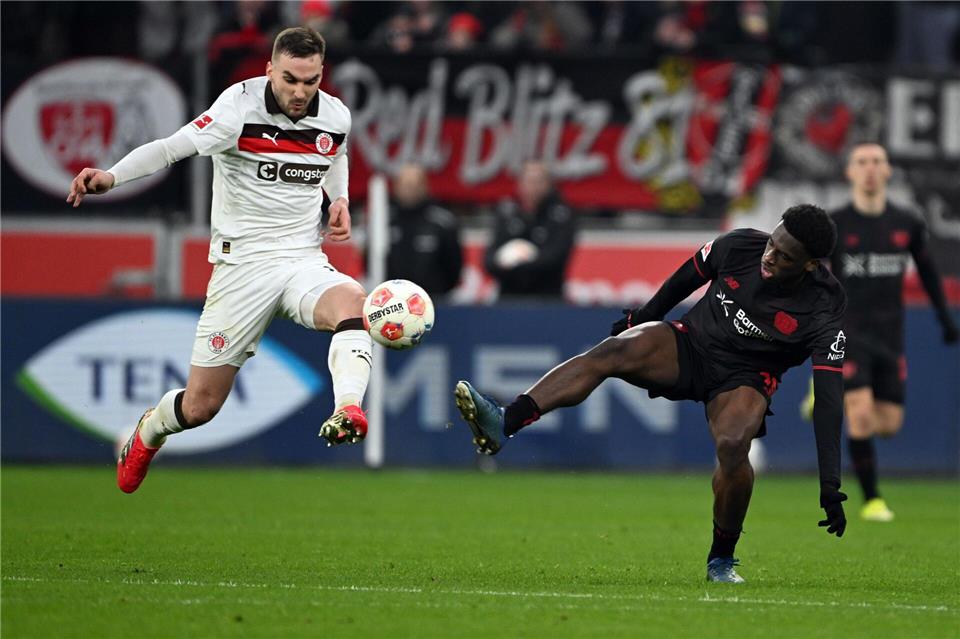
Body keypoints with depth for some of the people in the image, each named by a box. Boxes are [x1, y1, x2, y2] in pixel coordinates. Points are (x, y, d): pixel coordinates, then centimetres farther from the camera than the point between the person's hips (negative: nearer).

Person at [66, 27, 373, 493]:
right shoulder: (241, 107, -15)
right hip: (242, 263, -3)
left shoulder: (336, 117, 1)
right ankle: (147, 432, 37)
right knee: (200, 406, 2)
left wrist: (340, 199, 7)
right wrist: (111, 176, -43)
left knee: (351, 301, -35)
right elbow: (173, 147, -27)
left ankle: (348, 411, -48)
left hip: (305, 261, 3)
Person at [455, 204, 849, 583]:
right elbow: (689, 277, 9)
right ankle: (503, 425, -46)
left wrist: (830, 488, -27)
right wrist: (642, 318, 22)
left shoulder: (823, 315, -21)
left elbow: (829, 399, -23)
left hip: (743, 380, -2)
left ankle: (721, 559, -6)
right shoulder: (739, 247, -13)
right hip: (688, 344, 2)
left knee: (733, 445, -34)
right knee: (614, 350, -28)